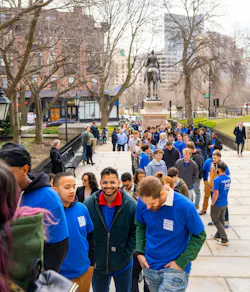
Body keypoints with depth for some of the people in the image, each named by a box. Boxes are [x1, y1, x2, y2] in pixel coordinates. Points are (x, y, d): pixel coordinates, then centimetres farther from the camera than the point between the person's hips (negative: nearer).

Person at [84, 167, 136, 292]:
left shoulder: (131, 204, -14)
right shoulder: (89, 204, -12)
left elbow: (135, 232, -6)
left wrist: (126, 254, -10)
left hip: (123, 264, -1)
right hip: (98, 263, 1)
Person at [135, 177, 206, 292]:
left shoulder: (184, 206, -23)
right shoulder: (142, 202, -12)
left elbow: (199, 236, -10)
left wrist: (181, 262, -13)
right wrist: (139, 252, -2)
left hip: (176, 269, -4)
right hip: (149, 267, 4)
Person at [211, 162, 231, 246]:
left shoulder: (217, 180, -25)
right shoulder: (228, 178, -2)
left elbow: (216, 194, -23)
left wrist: (212, 204, -10)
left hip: (218, 204, -7)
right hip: (225, 203, 7)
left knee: (216, 220, 8)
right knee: (221, 219, 20)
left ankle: (224, 239, 7)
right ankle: (218, 235, 36)